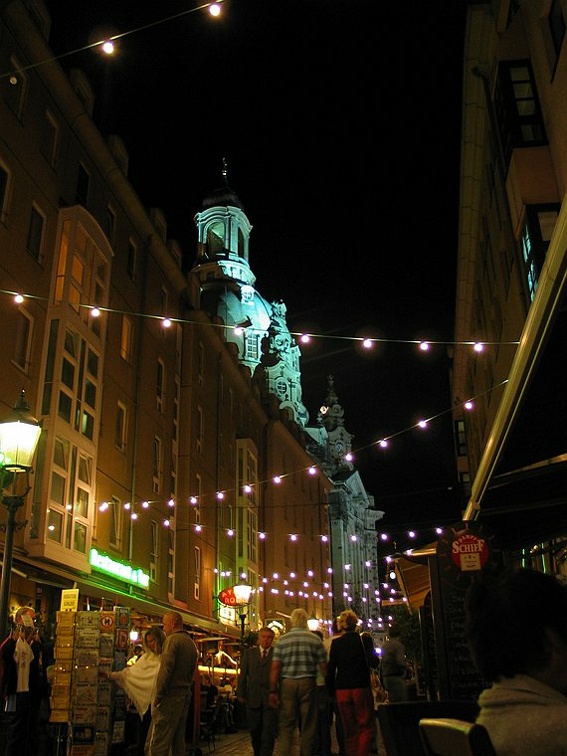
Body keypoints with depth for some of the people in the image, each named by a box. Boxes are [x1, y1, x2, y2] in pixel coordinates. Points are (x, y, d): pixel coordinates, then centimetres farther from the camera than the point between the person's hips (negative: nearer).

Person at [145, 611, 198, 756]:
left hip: (170, 696, -9)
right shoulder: (191, 643, 17)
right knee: (179, 742, 14)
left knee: (156, 744, -8)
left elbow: (165, 669, -17)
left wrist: (158, 696, -12)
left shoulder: (172, 640, -9)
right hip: (185, 696, 9)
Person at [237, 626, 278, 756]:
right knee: (254, 731, 12)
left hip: (270, 699, -3)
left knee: (268, 733, -5)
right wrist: (240, 694, 2)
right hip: (253, 699, 3)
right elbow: (243, 674, 8)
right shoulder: (249, 653, 11)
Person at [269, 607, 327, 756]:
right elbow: (323, 666, -1)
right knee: (308, 725, 9)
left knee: (286, 725, 6)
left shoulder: (282, 639, 2)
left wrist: (273, 691, -2)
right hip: (308, 683, -1)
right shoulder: (315, 639, 1)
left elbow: (275, 667, -4)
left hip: (287, 684, 1)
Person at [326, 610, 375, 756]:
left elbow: (331, 668, 3)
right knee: (366, 727, 2)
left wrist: (331, 690, 11)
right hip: (361, 688, -3)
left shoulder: (335, 643, 1)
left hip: (342, 689, 3)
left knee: (349, 730, 11)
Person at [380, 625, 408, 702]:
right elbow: (400, 662, -22)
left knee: (393, 703, 12)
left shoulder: (384, 646, 14)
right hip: (396, 677, -8)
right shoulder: (398, 645, -11)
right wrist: (406, 666, -4)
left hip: (385, 677, 8)